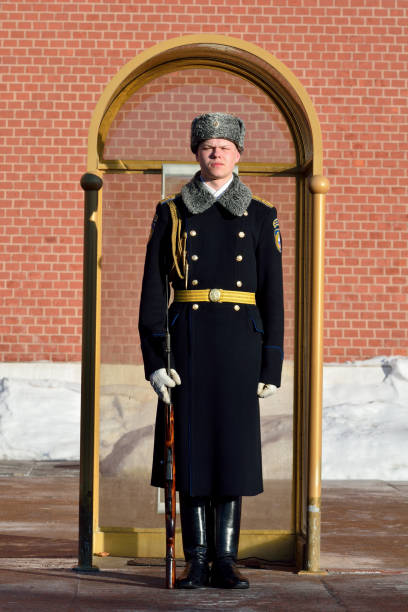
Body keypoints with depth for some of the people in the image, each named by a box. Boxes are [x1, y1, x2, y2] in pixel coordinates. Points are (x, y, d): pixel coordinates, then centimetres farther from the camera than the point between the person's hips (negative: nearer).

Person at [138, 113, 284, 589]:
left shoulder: (260, 218, 8)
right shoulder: (172, 215, 7)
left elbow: (272, 296, 6)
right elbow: (153, 291, 3)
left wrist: (272, 365, 0)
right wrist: (154, 358, -6)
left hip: (240, 342, 0)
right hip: (188, 339, 0)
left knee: (233, 445, 0)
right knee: (192, 443, 0)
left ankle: (225, 560, 7)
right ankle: (197, 561, 7)